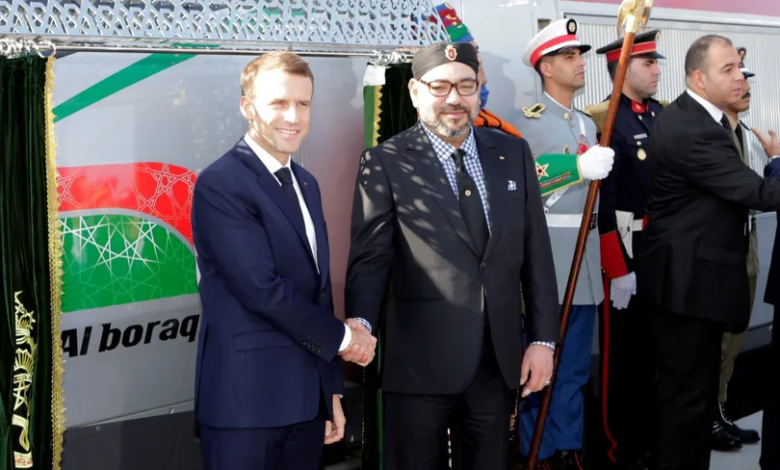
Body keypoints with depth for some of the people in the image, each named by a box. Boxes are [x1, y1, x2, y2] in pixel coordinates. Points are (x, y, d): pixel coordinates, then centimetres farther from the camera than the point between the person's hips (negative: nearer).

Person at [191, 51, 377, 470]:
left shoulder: (305, 183, 14)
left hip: (307, 397, 7)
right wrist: (342, 337, -7)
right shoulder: (220, 184, -12)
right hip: (247, 397, -7)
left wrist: (332, 389, 16)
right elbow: (263, 289, -19)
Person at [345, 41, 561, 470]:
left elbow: (536, 252, 9)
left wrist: (543, 338, 5)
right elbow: (371, 257, -8)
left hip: (499, 360, 4)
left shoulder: (512, 153, 9)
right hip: (420, 360, -4)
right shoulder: (385, 163, -3)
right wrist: (360, 323, -26)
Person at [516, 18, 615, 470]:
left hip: (585, 252, 7)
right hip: (544, 251, -7)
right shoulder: (528, 121, -6)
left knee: (576, 362, 10)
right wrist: (578, 167, -22)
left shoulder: (589, 124, 16)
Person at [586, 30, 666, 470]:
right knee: (624, 351, 5)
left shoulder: (665, 115, 10)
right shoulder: (602, 120, -12)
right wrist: (619, 268, -16)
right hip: (625, 254, -6)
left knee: (657, 347, 15)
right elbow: (602, 203, -15)